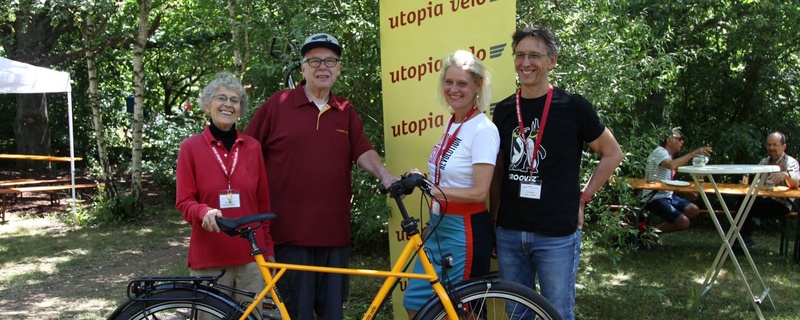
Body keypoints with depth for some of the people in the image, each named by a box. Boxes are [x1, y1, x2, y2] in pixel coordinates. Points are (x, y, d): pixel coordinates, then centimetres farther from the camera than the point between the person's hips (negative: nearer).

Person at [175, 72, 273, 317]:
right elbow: (183, 202, -2)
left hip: (250, 256, 2)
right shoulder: (191, 147, -1)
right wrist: (204, 212, -23)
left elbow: (263, 203, 10)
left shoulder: (253, 147, 6)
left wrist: (269, 250, 11)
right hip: (209, 257, -2)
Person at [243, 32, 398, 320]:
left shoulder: (346, 111, 12)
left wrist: (384, 175, -16)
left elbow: (363, 151, 3)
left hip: (335, 230, 4)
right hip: (291, 230, -3)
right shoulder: (278, 104, 1)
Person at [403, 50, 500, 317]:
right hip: (439, 225, 8)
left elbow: (479, 192, -21)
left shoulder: (483, 129, -15)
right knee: (415, 301, 12)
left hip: (466, 231, -8)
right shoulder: (452, 124, 9)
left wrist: (428, 188, -25)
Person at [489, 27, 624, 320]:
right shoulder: (504, 109, 5)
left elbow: (613, 154, 3)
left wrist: (583, 197, -1)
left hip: (557, 235, -4)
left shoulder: (572, 106, -6)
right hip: (509, 232, 4)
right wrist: (492, 217, 11)